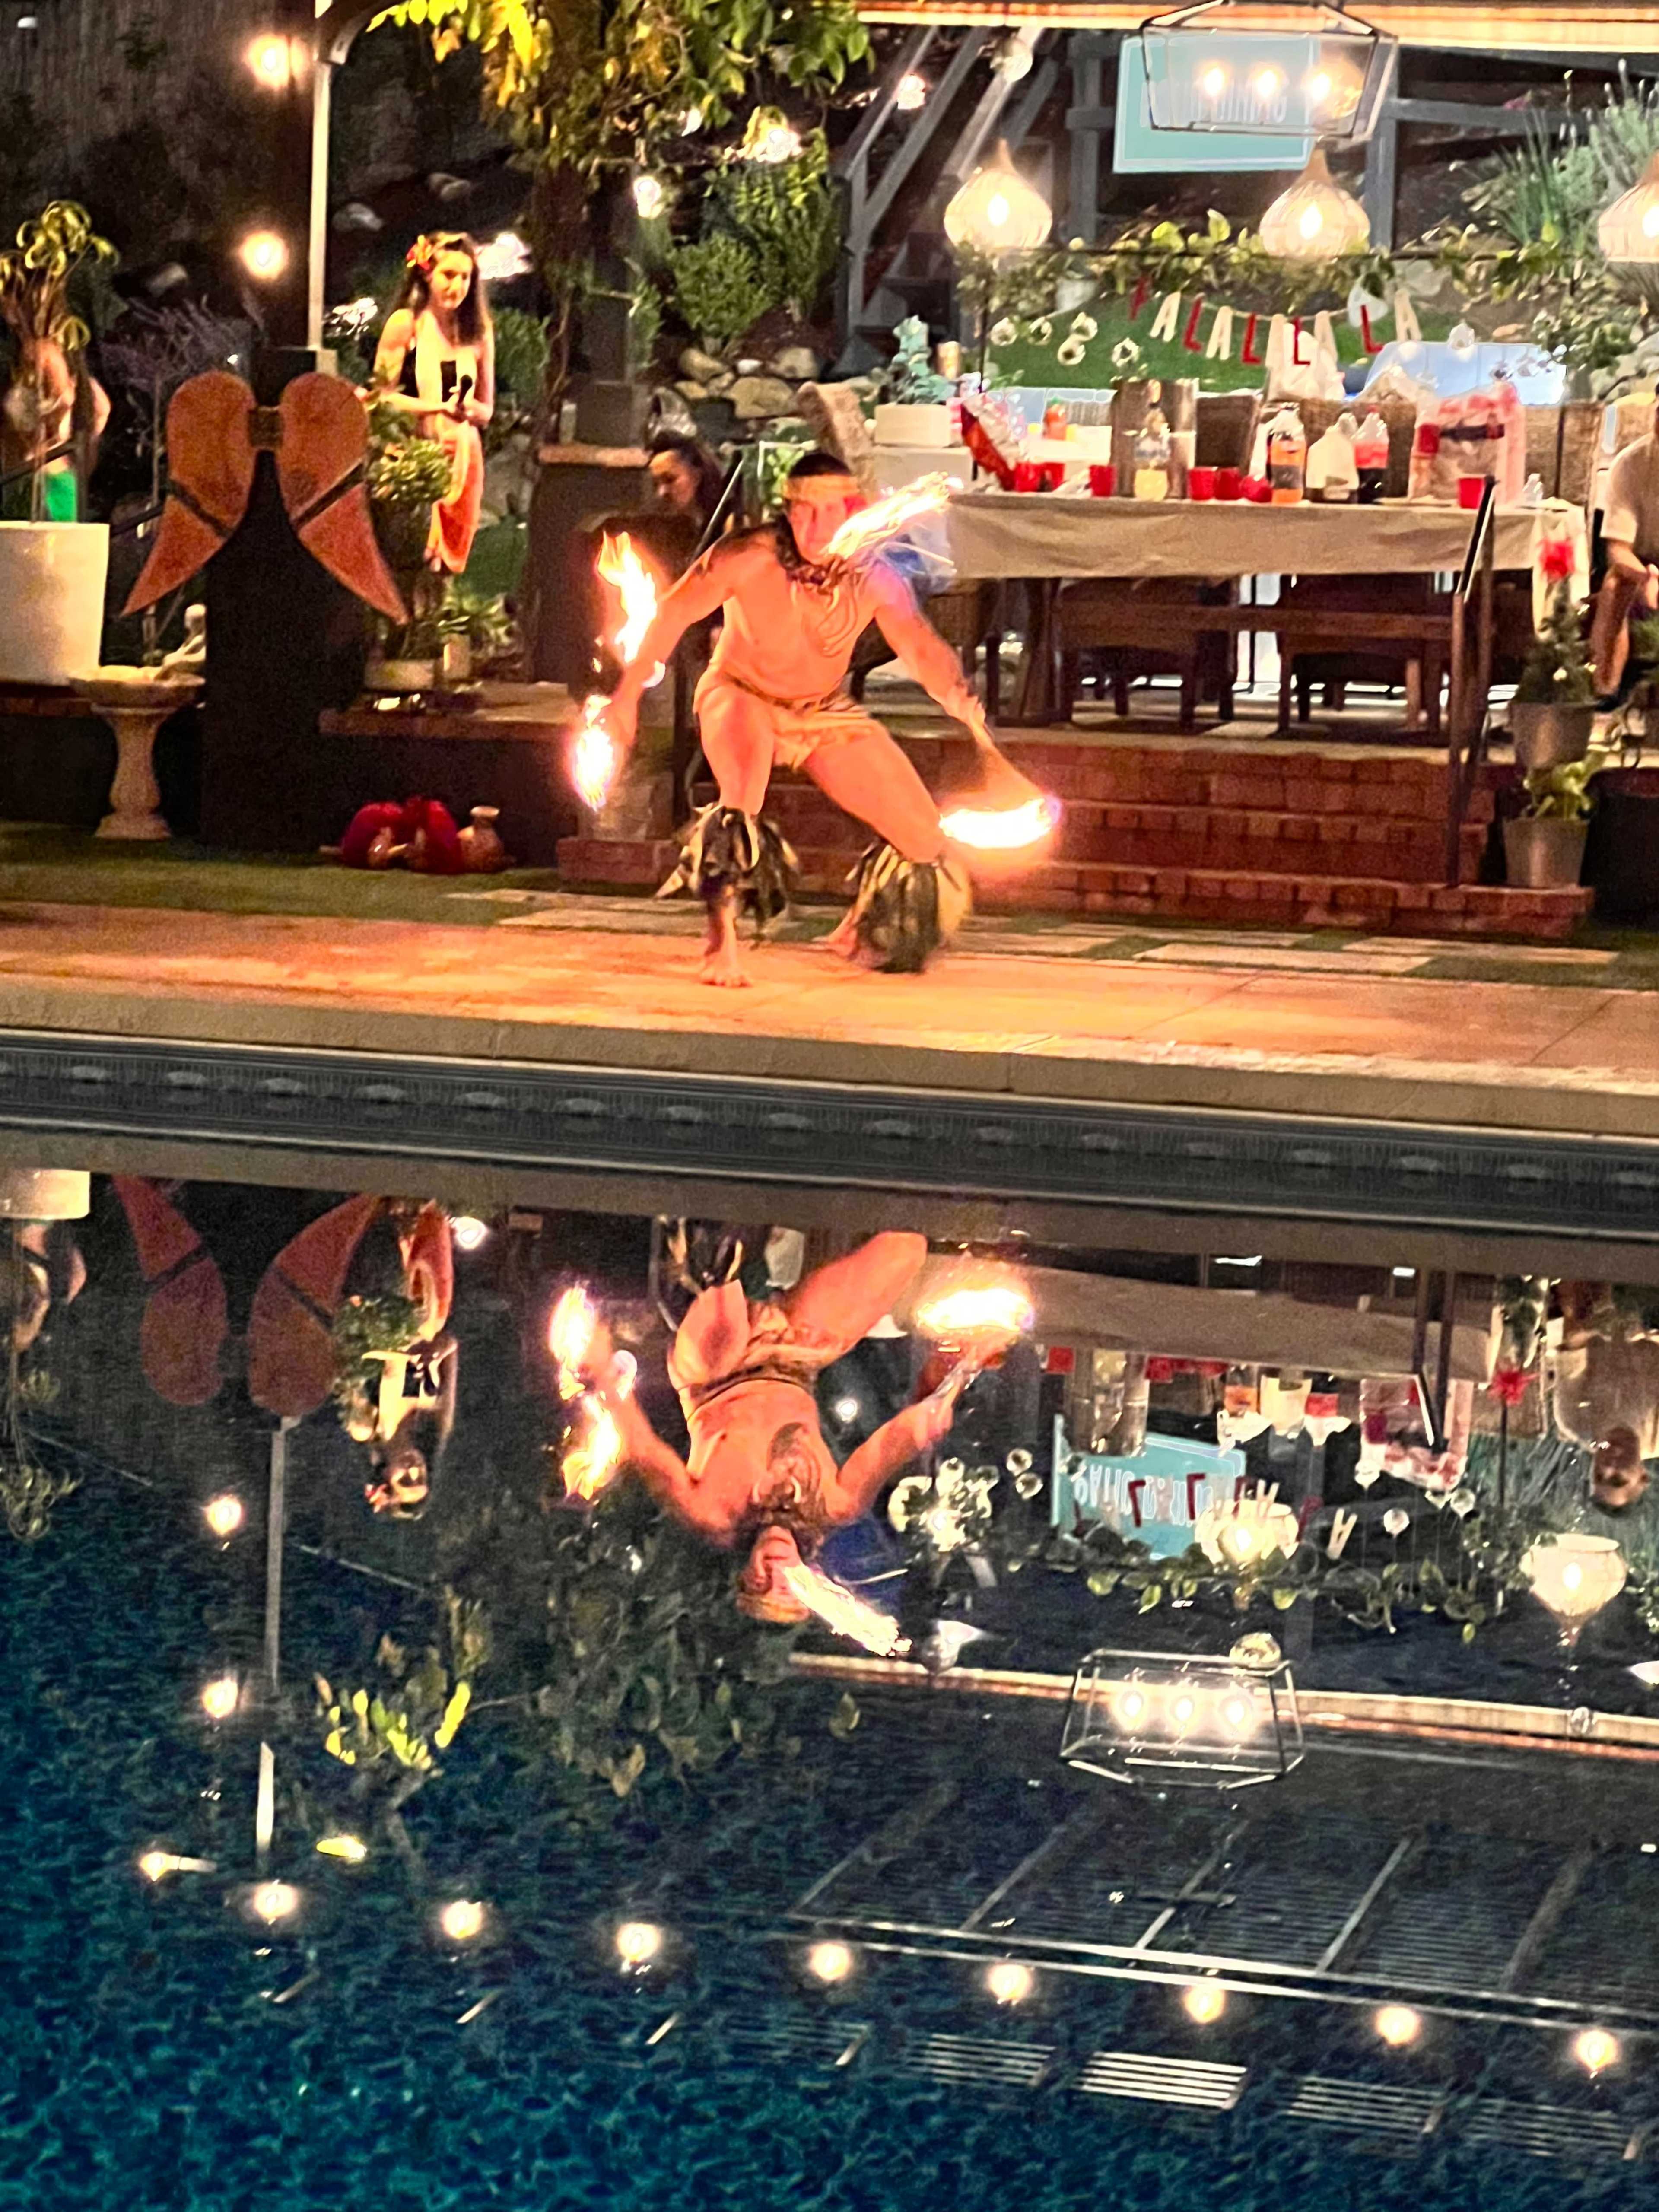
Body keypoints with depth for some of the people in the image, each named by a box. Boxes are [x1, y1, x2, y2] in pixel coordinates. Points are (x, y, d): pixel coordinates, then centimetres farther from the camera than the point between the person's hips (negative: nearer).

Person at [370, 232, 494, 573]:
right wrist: (441, 406, -16)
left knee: (450, 561, 2)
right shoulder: (405, 324, -1)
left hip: (461, 457, 4)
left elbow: (486, 411, 15)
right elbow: (382, 397, -5)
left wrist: (469, 408, -9)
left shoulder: (478, 332, 11)